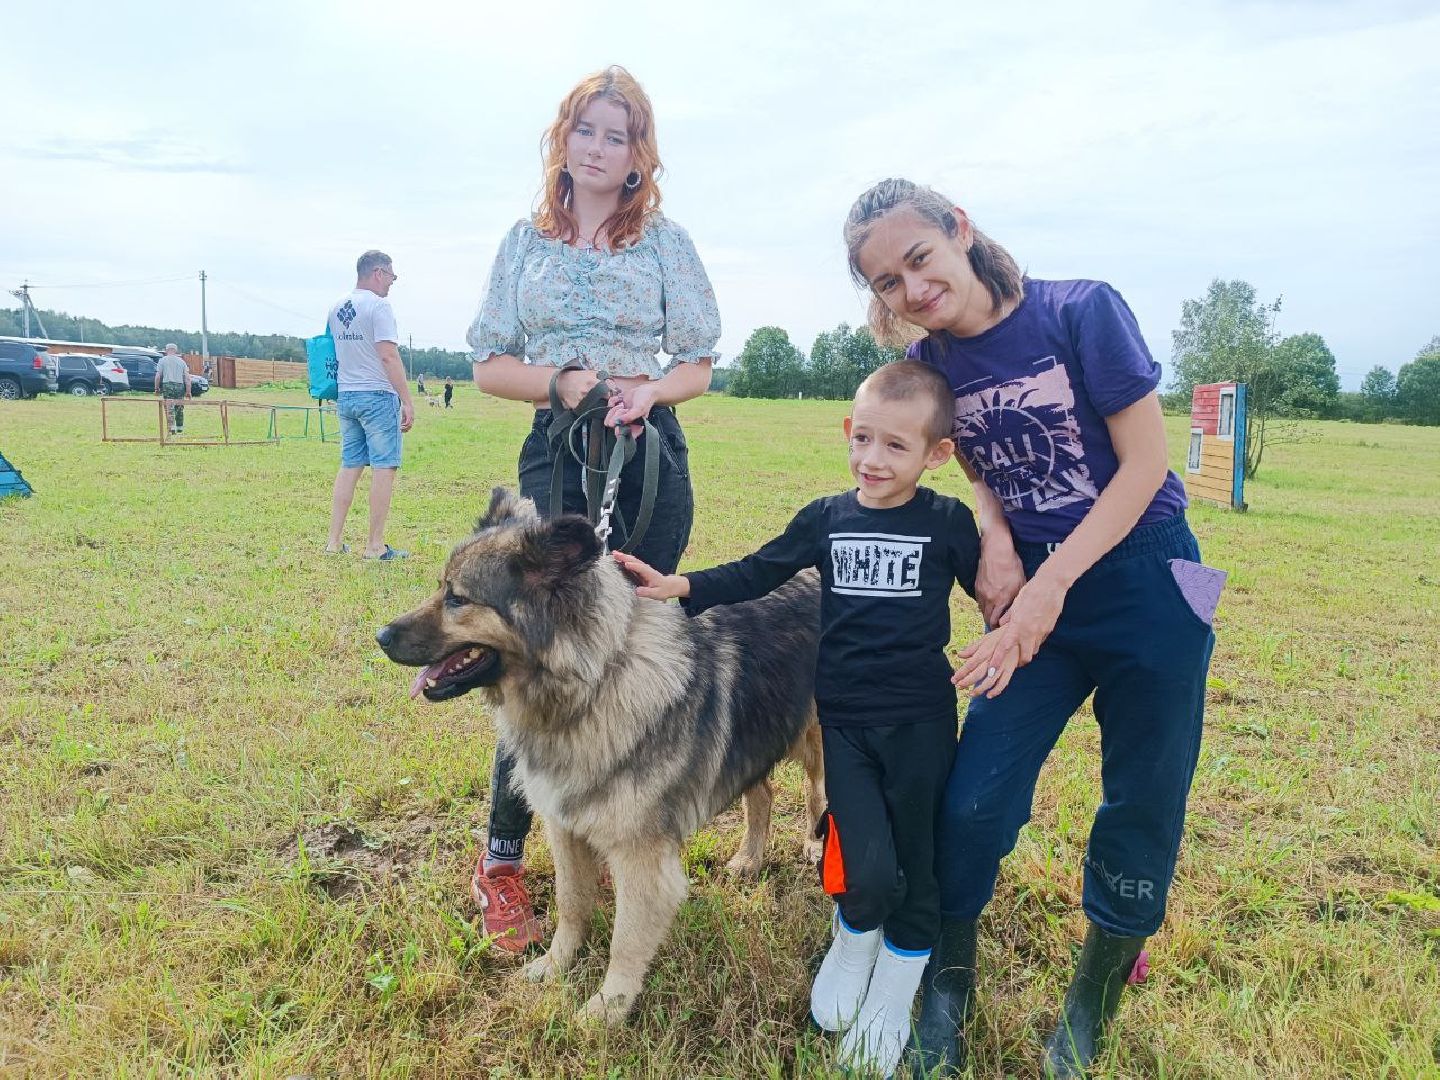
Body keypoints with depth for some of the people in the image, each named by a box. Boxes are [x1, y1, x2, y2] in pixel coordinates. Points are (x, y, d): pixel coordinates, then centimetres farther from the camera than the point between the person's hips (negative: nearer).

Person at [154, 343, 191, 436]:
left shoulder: (162, 360, 5)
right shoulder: (181, 361, 12)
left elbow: (158, 376, 0)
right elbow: (187, 378, 6)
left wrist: (156, 388, 8)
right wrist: (188, 391, 7)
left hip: (167, 385, -2)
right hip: (180, 386, 2)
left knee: (169, 409, -5)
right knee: (179, 409, 11)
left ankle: (172, 429, -14)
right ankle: (180, 429, 17)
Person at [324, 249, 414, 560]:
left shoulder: (336, 308, 14)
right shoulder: (379, 306, -10)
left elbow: (334, 353, 20)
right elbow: (388, 355, -17)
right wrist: (407, 401, -17)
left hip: (345, 396, 8)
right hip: (377, 395, -8)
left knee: (350, 465, 12)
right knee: (383, 467, -3)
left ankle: (335, 541, 12)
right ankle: (375, 546, -2)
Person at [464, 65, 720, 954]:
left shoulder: (666, 241, 8)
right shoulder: (526, 241, 12)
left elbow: (698, 367, 7)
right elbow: (490, 364, 8)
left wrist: (648, 390, -14)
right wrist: (562, 382, -11)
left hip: (650, 456, 0)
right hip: (555, 455, 0)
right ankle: (502, 863, 7)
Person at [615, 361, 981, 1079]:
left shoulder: (948, 523, -3)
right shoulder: (826, 518, 3)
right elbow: (755, 574, 7)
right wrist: (679, 587, -2)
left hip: (920, 723, 0)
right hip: (843, 722, 1)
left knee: (914, 866, 9)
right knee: (865, 871, -10)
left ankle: (895, 981, 35)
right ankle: (855, 933, 26)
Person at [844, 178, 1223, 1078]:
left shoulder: (1083, 312, -15)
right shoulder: (931, 362, -2)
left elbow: (1146, 463, -13)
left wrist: (1050, 584, -18)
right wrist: (997, 543, -8)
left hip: (1146, 581, -3)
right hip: (1034, 588, 3)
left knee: (1141, 809, 7)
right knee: (974, 801, -3)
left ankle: (1093, 1003, 31)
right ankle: (949, 986, 21)